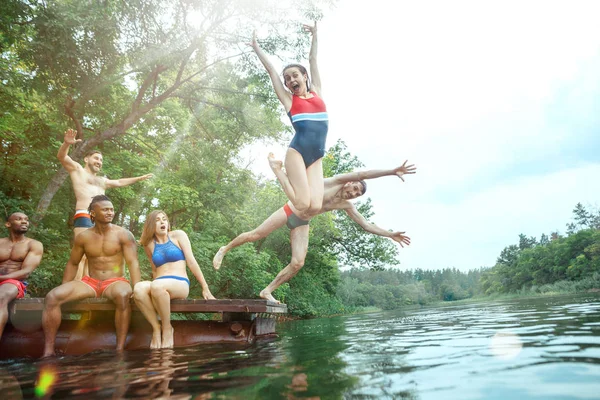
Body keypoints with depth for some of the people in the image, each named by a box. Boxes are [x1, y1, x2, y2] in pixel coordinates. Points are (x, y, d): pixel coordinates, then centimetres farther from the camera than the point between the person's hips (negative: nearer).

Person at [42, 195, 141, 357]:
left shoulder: (123, 234, -3)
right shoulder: (83, 237, 7)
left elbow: (133, 262, -10)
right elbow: (72, 264, 16)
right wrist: (64, 290, 11)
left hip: (115, 282, -3)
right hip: (90, 282, 4)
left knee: (123, 295, -40)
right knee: (52, 296, -19)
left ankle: (120, 348, -33)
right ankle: (48, 350, -15)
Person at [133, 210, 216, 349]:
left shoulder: (178, 235, 8)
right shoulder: (149, 245, 15)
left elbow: (191, 262, 3)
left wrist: (205, 288, -1)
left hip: (180, 284, -2)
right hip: (159, 285, 3)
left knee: (157, 286, -37)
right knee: (138, 288, -33)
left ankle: (167, 328, -17)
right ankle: (156, 327, -16)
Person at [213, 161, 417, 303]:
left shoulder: (347, 206, 5)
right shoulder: (334, 182, -12)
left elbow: (366, 225, 6)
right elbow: (363, 174, -24)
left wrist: (390, 235, -1)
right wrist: (393, 171, -27)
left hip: (301, 225, 6)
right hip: (289, 211, -6)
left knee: (298, 263, -8)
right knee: (255, 235, -9)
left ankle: (267, 291, 4)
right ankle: (224, 249, 16)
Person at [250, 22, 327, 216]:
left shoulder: (316, 91, 17)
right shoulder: (288, 99, 8)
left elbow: (313, 60, 25)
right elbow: (271, 70, 14)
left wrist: (315, 36, 34)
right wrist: (256, 47, 24)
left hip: (317, 157, 4)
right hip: (297, 151, -4)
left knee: (315, 206, -12)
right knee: (302, 204, -16)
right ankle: (277, 169, 11)